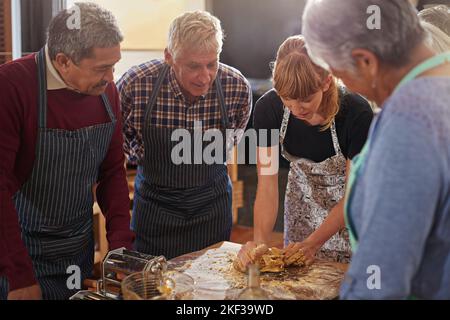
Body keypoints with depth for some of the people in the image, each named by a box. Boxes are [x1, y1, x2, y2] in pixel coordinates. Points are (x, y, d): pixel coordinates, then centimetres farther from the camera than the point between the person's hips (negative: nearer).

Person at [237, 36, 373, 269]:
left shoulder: (356, 114, -32)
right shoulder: (268, 108, -23)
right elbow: (267, 185, -20)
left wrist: (313, 243, -30)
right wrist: (261, 239, -34)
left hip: (350, 210, -3)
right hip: (302, 200, 3)